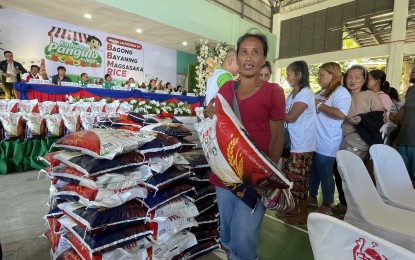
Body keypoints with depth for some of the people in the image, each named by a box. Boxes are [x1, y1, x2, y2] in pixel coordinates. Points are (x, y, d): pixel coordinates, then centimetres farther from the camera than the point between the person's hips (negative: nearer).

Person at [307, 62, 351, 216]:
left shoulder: (341, 92, -12)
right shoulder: (322, 92, 14)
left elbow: (341, 114, -27)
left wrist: (319, 105, -19)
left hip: (327, 144, -8)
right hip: (314, 141, 9)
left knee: (325, 174, 4)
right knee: (313, 171, 19)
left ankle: (327, 206, 21)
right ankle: (312, 197, 36)